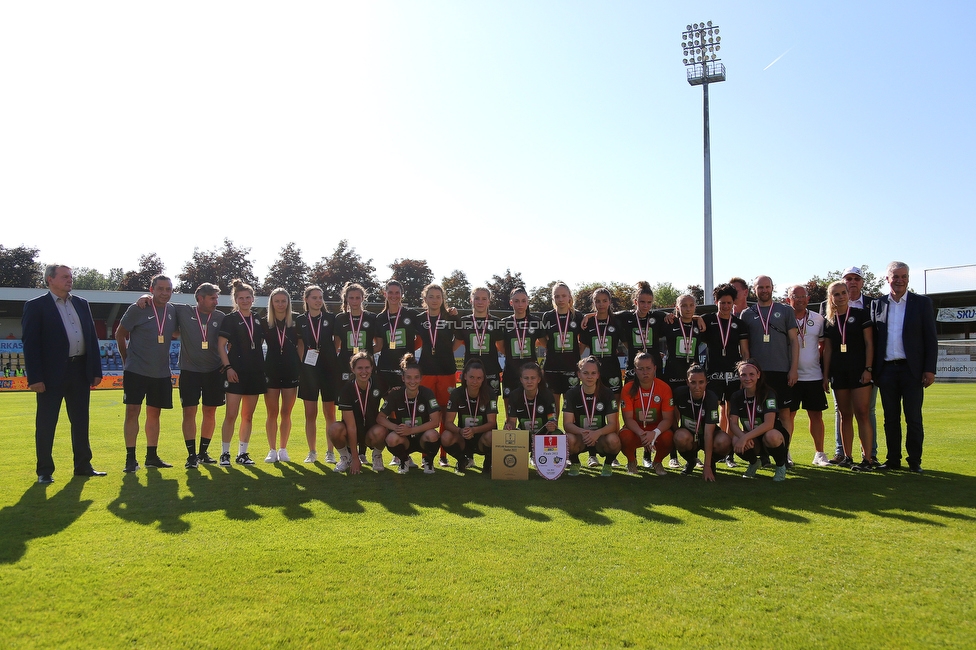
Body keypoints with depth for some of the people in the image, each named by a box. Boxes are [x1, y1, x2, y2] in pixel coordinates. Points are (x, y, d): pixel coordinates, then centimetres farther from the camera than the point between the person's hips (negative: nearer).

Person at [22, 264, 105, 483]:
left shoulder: (81, 304, 13)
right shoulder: (36, 306, -3)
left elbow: (92, 337, 14)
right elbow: (30, 344, -8)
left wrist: (96, 370, 8)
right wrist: (34, 378, -14)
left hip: (80, 371, 5)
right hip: (52, 374, -5)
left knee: (81, 421, 12)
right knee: (46, 423, 3)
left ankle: (83, 465, 22)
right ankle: (44, 471, 13)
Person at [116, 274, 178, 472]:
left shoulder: (172, 313, 6)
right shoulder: (137, 309, -7)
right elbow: (120, 334, 2)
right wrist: (127, 359, 8)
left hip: (161, 373, 4)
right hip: (136, 371, -4)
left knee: (154, 413, 10)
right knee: (132, 411, -6)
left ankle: (152, 456, 19)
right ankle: (130, 458, 0)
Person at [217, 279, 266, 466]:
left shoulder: (258, 320, 12)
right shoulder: (230, 319, -1)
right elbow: (221, 345, -5)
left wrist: (262, 369, 12)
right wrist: (228, 367, -13)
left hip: (255, 372, 5)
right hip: (236, 372, -5)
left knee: (248, 416, 8)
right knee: (231, 415, -7)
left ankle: (242, 453, 16)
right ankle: (225, 453, 3)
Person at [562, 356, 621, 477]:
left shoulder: (607, 393, -7)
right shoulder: (572, 394, -6)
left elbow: (612, 424, -14)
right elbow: (567, 423, -14)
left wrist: (597, 433, -35)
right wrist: (582, 432, -35)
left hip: (600, 437, 0)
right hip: (579, 436, 0)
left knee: (613, 440, -33)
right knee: (569, 439, -34)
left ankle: (608, 464, 1)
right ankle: (575, 463, 1)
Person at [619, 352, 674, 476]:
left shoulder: (664, 387, -11)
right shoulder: (628, 389, -11)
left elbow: (668, 419, -13)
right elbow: (628, 418, -14)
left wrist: (655, 433, -33)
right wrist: (641, 433, -34)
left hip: (657, 430, 1)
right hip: (635, 430, 0)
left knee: (668, 438, -32)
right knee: (625, 436, -34)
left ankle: (657, 462, 4)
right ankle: (631, 462, 2)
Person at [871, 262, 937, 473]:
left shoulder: (922, 303, 3)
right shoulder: (878, 304, 8)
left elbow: (931, 339, 0)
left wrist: (930, 369, -7)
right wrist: (872, 369, 1)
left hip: (912, 369, -2)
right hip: (886, 369, 2)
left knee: (913, 419, 2)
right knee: (890, 418, 8)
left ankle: (914, 461, 11)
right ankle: (893, 460, 16)